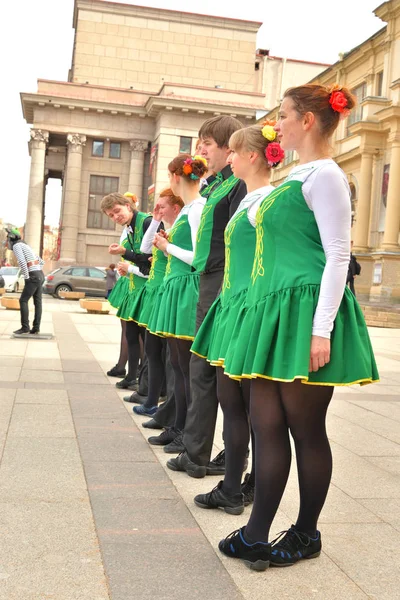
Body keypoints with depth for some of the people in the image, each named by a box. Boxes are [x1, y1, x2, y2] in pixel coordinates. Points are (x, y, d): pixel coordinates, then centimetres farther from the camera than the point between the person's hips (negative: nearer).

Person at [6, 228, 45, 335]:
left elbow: (21, 262, -23)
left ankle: (25, 327, -7)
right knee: (37, 302, 5)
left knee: (23, 301, -5)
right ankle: (35, 328, 4)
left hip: (33, 277, -9)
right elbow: (42, 262, 27)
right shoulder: (27, 248, 24)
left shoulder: (16, 246, -6)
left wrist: (26, 277, -16)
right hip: (39, 276, 9)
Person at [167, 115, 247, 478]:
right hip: (209, 285, 10)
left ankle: (233, 458, 12)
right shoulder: (216, 186, 18)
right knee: (203, 371, 11)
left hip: (225, 288, -10)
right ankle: (196, 453, 20)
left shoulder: (239, 184, -10)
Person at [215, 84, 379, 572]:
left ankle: (306, 536, 19)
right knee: (266, 425, 7)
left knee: (305, 430, 3)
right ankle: (255, 536, 15)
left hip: (305, 310, -9)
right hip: (274, 309, 9)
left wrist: (322, 330, -20)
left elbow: (338, 255, -14)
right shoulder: (294, 177, 19)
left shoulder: (324, 175, -8)